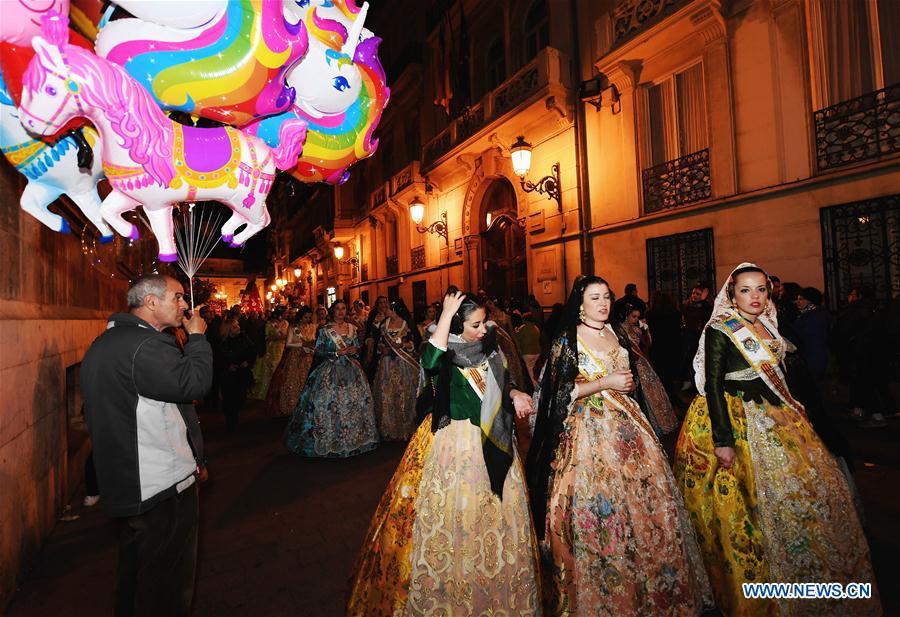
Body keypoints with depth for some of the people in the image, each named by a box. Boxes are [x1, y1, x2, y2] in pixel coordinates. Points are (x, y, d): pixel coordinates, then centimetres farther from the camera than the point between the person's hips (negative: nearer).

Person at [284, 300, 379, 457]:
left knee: (354, 402, 1)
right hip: (330, 371, -3)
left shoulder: (352, 328, 9)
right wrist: (337, 353, -15)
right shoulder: (325, 330, -2)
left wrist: (355, 350, -6)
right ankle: (329, 439, 8)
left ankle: (353, 437, 15)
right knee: (329, 404, -7)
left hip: (351, 370, 4)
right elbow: (318, 351, -6)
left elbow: (358, 347, 17)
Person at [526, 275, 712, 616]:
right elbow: (561, 392, -13)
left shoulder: (617, 334, 10)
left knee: (643, 496, 10)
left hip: (626, 424, 6)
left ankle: (651, 584, 33)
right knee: (597, 505, -1)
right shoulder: (566, 341, -9)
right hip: (589, 429, -6)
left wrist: (629, 382, 4)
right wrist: (605, 383, -16)